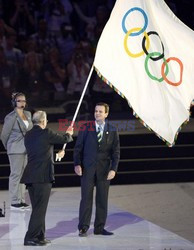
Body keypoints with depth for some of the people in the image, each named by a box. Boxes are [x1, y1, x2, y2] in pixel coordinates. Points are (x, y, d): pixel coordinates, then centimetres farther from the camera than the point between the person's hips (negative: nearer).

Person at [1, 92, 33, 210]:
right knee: (16, 174, -5)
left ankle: (22, 200, 16)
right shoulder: (11, 117, -10)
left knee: (24, 174, 10)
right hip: (16, 150, -7)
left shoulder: (28, 114, 10)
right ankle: (14, 202, -3)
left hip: (27, 149, 7)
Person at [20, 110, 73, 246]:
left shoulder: (28, 135, 11)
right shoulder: (46, 133, -10)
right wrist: (69, 134, 30)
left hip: (30, 176, 7)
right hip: (43, 176, -7)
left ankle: (40, 236, 20)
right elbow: (64, 139, 5)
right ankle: (31, 238, -7)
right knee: (40, 208, -4)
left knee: (37, 208, 15)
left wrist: (57, 155, 39)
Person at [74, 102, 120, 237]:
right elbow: (78, 147, 3)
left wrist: (113, 169, -8)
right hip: (87, 169, -1)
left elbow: (116, 151, 3)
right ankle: (83, 228, 4)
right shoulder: (86, 128, 2)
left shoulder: (112, 130, 4)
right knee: (86, 198, -1)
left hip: (104, 169, 1)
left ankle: (100, 227, 14)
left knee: (102, 199, 5)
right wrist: (77, 164, -9)